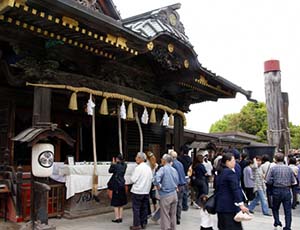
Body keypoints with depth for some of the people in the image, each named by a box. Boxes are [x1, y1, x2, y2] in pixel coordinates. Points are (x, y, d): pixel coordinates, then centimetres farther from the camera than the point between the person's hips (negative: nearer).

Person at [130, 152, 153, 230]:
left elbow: (133, 180, -15)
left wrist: (131, 178, 5)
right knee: (144, 208, 12)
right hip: (146, 191, 7)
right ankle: (143, 223, 19)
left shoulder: (138, 168, -16)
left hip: (137, 191, -7)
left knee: (136, 208, 2)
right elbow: (151, 179, 9)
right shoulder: (148, 168, 6)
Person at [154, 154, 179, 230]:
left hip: (166, 195, -6)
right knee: (173, 215, 17)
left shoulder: (163, 169, -12)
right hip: (174, 194, 7)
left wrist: (158, 186, -14)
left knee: (165, 215, 4)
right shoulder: (174, 170, 8)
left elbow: (156, 178, -28)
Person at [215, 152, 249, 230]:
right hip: (230, 205, -9)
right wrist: (241, 204, -22)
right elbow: (235, 189, -20)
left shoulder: (220, 172, 13)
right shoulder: (230, 172, -14)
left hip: (221, 205, 9)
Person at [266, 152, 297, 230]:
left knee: (275, 208, 19)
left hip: (277, 191, -1)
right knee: (288, 210, 9)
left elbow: (268, 181, -11)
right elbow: (293, 181, 2)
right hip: (287, 191, 1)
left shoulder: (273, 168, -7)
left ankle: (277, 221, 6)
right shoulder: (289, 168, 0)